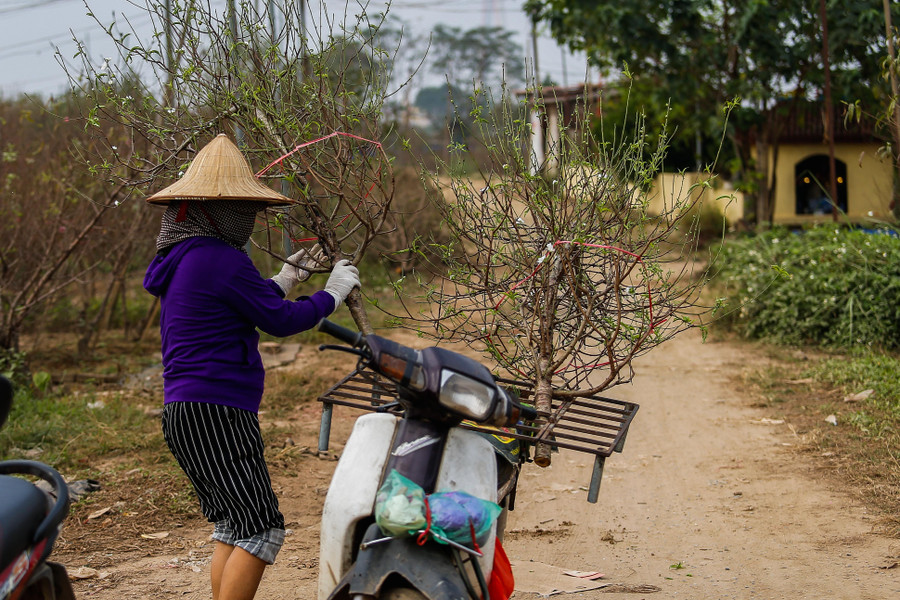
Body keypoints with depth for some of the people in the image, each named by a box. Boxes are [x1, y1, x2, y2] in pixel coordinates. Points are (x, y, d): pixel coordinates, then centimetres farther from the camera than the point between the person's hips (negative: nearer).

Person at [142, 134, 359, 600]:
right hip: (216, 412, -10)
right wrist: (332, 293, 5)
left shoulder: (182, 260, 16)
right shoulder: (222, 259, -14)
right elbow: (281, 322, -10)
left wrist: (284, 282, 27)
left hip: (183, 411, 10)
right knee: (261, 529, -10)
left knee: (232, 527, 15)